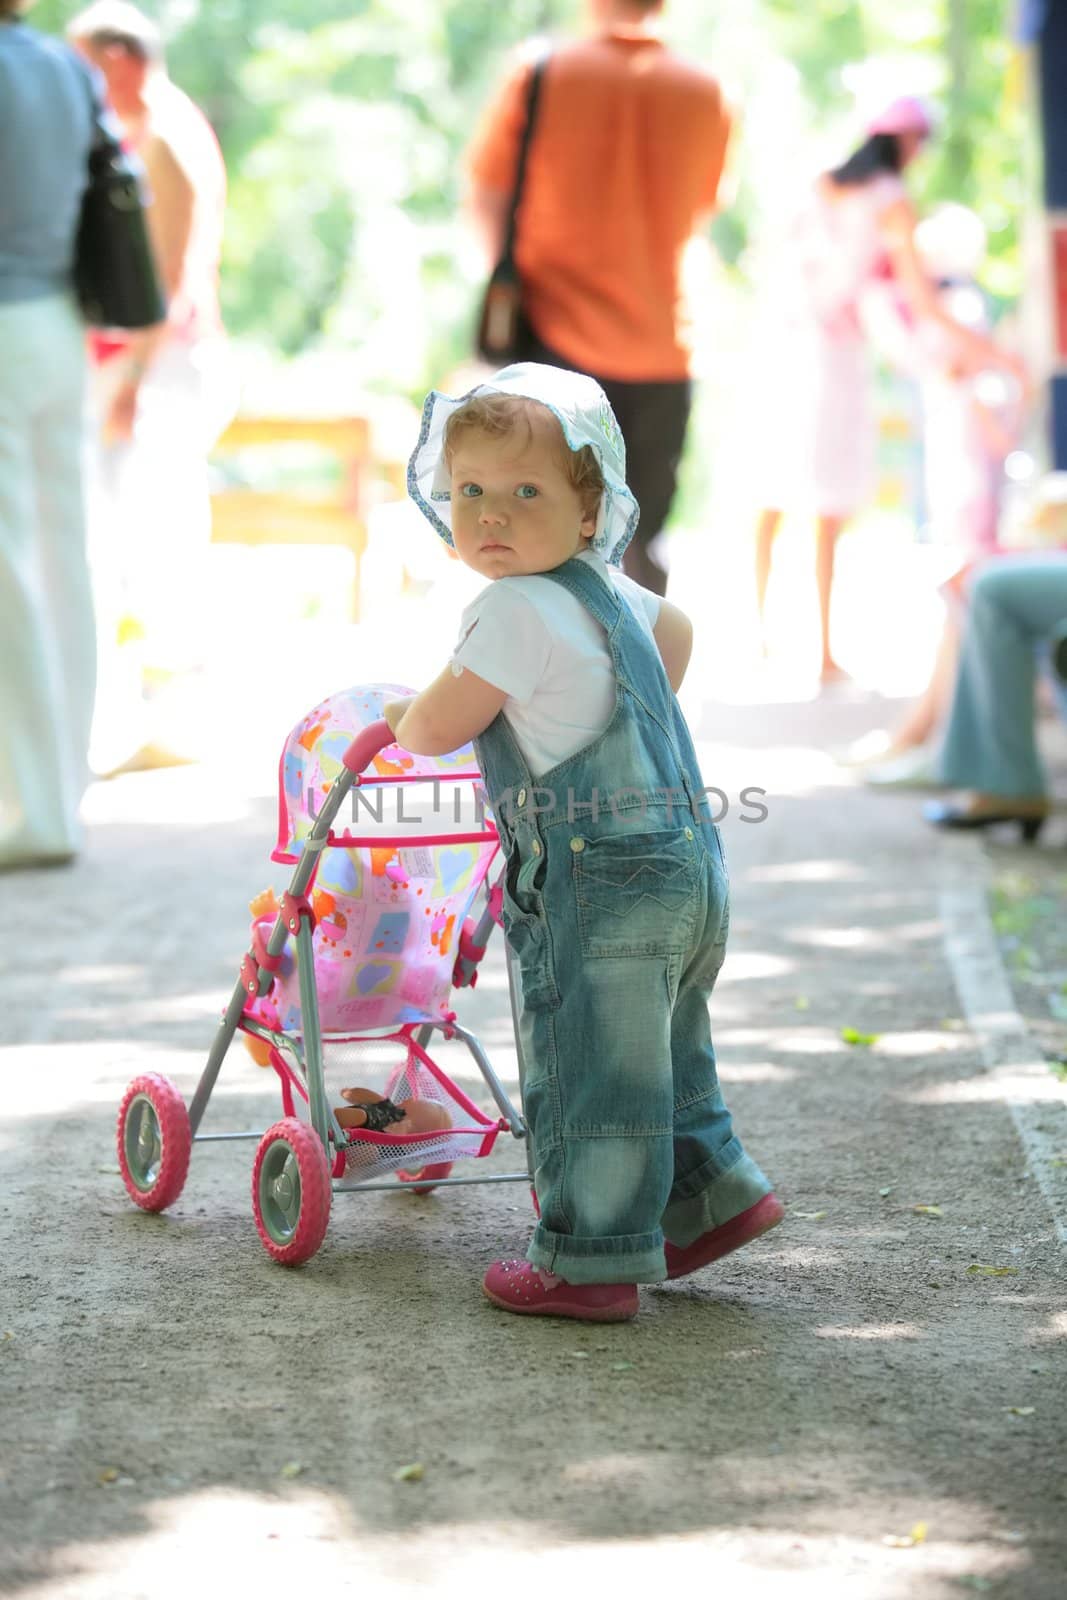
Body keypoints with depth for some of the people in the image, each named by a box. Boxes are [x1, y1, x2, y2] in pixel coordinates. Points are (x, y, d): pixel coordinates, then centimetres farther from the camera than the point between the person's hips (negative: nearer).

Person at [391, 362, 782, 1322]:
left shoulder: (517, 609, -16)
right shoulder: (608, 588, 13)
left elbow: (436, 729, -9)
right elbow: (674, 629, 35)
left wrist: (400, 719, 13)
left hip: (603, 881, -10)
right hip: (680, 860, 10)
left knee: (587, 1069, -2)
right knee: (660, 1055, 24)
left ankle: (591, 1262, 3)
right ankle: (709, 1191, 31)